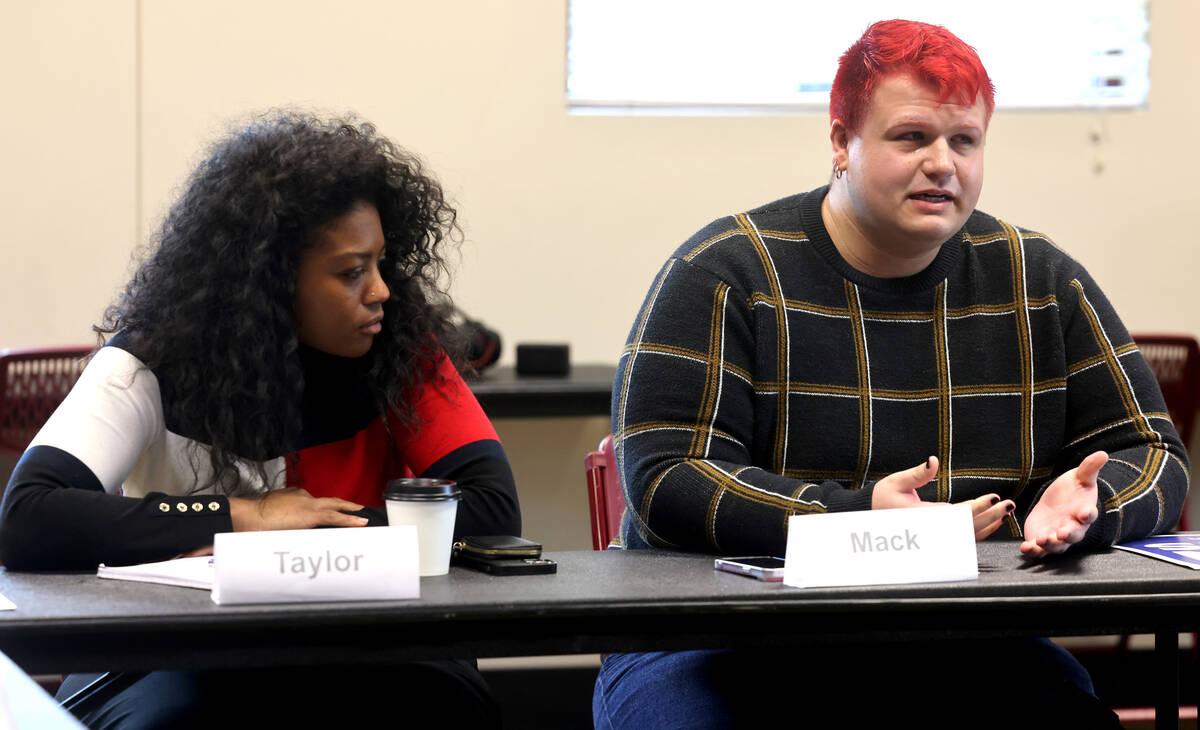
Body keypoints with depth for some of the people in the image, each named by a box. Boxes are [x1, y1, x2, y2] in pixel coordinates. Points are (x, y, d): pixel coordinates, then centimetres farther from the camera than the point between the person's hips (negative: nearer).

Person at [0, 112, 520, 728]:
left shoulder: (402, 347, -4)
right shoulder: (152, 364, -11)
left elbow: (493, 508, -13)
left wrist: (292, 542, -21)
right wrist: (241, 516, -24)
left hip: (344, 650, 2)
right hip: (175, 659, -2)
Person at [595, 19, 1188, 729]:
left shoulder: (1041, 280, 9)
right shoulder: (726, 273, -4)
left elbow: (1151, 453, 13)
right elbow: (665, 482, -13)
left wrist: (1080, 508, -13)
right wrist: (857, 517, -27)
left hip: (961, 649, 3)